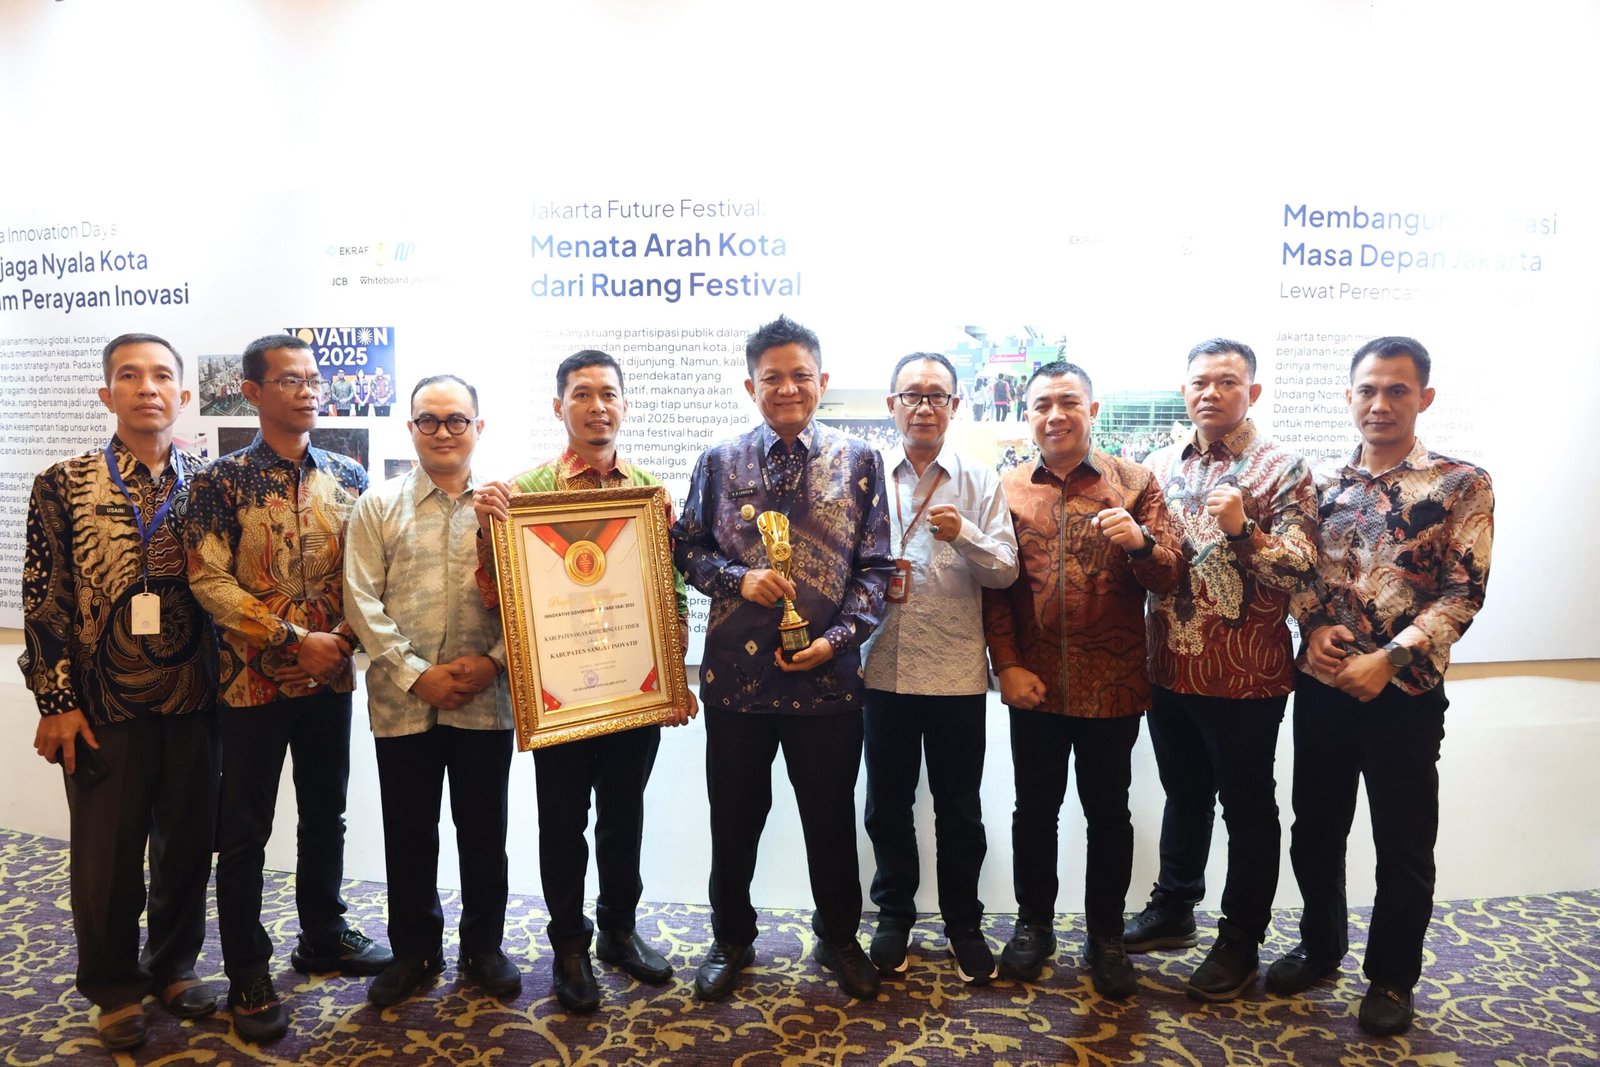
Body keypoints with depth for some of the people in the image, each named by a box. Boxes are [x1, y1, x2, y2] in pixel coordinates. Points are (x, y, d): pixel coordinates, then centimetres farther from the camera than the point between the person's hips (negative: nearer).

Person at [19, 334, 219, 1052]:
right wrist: (56, 702, -6)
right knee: (107, 852, 10)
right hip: (103, 704, -2)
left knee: (189, 843, 12)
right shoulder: (64, 484, -2)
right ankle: (114, 987, 31)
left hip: (194, 701, 2)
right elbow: (43, 599, -3)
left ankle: (174, 966, 34)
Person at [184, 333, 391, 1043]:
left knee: (326, 813, 16)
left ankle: (323, 937, 35)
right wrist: (297, 640, -18)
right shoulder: (221, 482, -7)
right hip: (253, 680, -3)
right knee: (245, 830, 7)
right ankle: (247, 975, 22)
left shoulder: (349, 478, 4)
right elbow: (209, 581, -14)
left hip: (331, 677, 4)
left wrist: (346, 637, -12)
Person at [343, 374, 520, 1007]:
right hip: (403, 699, 1)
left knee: (484, 829, 11)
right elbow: (363, 603, -2)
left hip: (486, 699, 0)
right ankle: (414, 951, 30)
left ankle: (483, 947, 29)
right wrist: (417, 674, -11)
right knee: (408, 832, 12)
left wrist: (493, 660, -13)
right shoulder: (379, 506, 4)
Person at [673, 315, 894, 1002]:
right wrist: (739, 579, -13)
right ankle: (731, 940, 36)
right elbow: (688, 551, 6)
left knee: (831, 816, 14)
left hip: (828, 674, 0)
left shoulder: (859, 462, 1)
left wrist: (836, 639, -12)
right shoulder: (719, 463, 3)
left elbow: (874, 566, 0)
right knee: (734, 816, 14)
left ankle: (839, 938, 37)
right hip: (736, 670, 1)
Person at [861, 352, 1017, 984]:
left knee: (959, 808, 10)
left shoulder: (980, 483, 3)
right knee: (887, 803, 12)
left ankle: (963, 922, 28)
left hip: (956, 671, -1)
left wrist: (964, 535, -20)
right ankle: (894, 916, 30)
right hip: (884, 667, 1)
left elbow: (1006, 571, -3)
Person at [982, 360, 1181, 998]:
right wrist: (1008, 665, -4)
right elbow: (993, 587, 4)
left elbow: (1169, 578, -3)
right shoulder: (1008, 489, 3)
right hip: (1035, 683, 1)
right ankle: (1034, 924, 31)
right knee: (1035, 810, 12)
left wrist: (1141, 542, -24)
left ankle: (1106, 936, 29)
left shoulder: (1134, 483, 0)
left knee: (1108, 814, 11)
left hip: (1113, 684, -1)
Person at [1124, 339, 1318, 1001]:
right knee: (1183, 795, 20)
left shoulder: (1281, 468, -7)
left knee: (1247, 809, 10)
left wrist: (1243, 530, -31)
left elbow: (1299, 572, -14)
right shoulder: (1161, 464, 7)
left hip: (1244, 676, -5)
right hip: (1170, 668, 5)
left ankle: (1240, 943, 25)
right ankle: (1173, 909, 38)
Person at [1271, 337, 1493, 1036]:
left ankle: (1391, 978, 30)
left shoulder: (1462, 484, -6)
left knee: (1404, 845, 10)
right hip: (1321, 683, 4)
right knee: (1316, 828, 16)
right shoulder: (1319, 478, 5)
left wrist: (1389, 658, -19)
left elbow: (1464, 592, -11)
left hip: (1405, 690, -3)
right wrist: (1314, 624, -10)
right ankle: (1320, 947, 37)